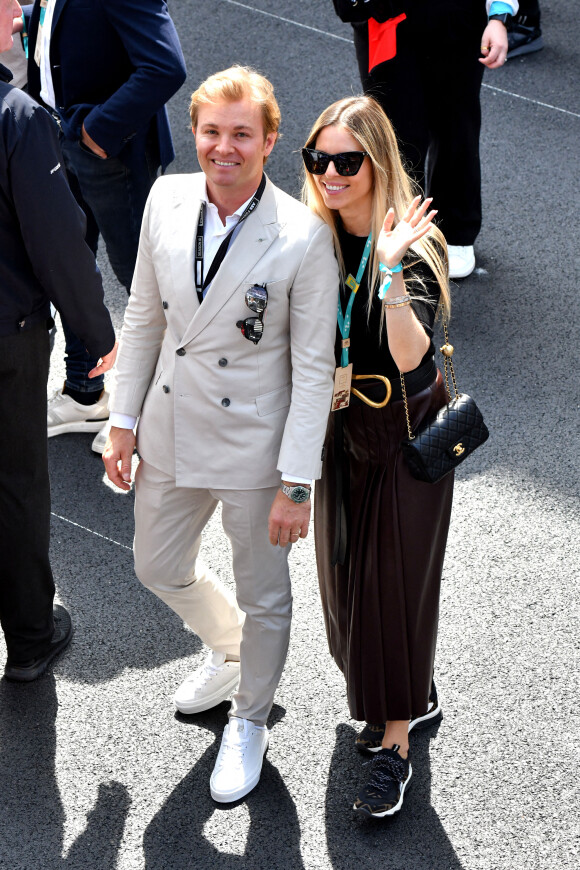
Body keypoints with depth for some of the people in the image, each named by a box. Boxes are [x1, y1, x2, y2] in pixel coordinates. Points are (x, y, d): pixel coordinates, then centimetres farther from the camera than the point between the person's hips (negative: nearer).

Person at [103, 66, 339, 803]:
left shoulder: (305, 238, -21)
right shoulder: (167, 199, -7)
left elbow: (314, 369, -16)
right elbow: (143, 318, 4)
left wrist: (296, 484, -16)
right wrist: (123, 422, 6)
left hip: (253, 446, -5)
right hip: (171, 431, 5)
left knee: (262, 598, 15)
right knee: (158, 568, 24)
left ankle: (250, 721, 42)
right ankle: (230, 651, 55)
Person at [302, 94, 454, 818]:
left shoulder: (414, 246, -22)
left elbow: (410, 356, -33)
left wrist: (391, 273, -44)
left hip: (404, 432, -6)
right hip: (340, 426, 6)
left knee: (395, 576, 1)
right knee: (346, 570, 17)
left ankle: (395, 744, 15)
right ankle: (415, 694, 40)